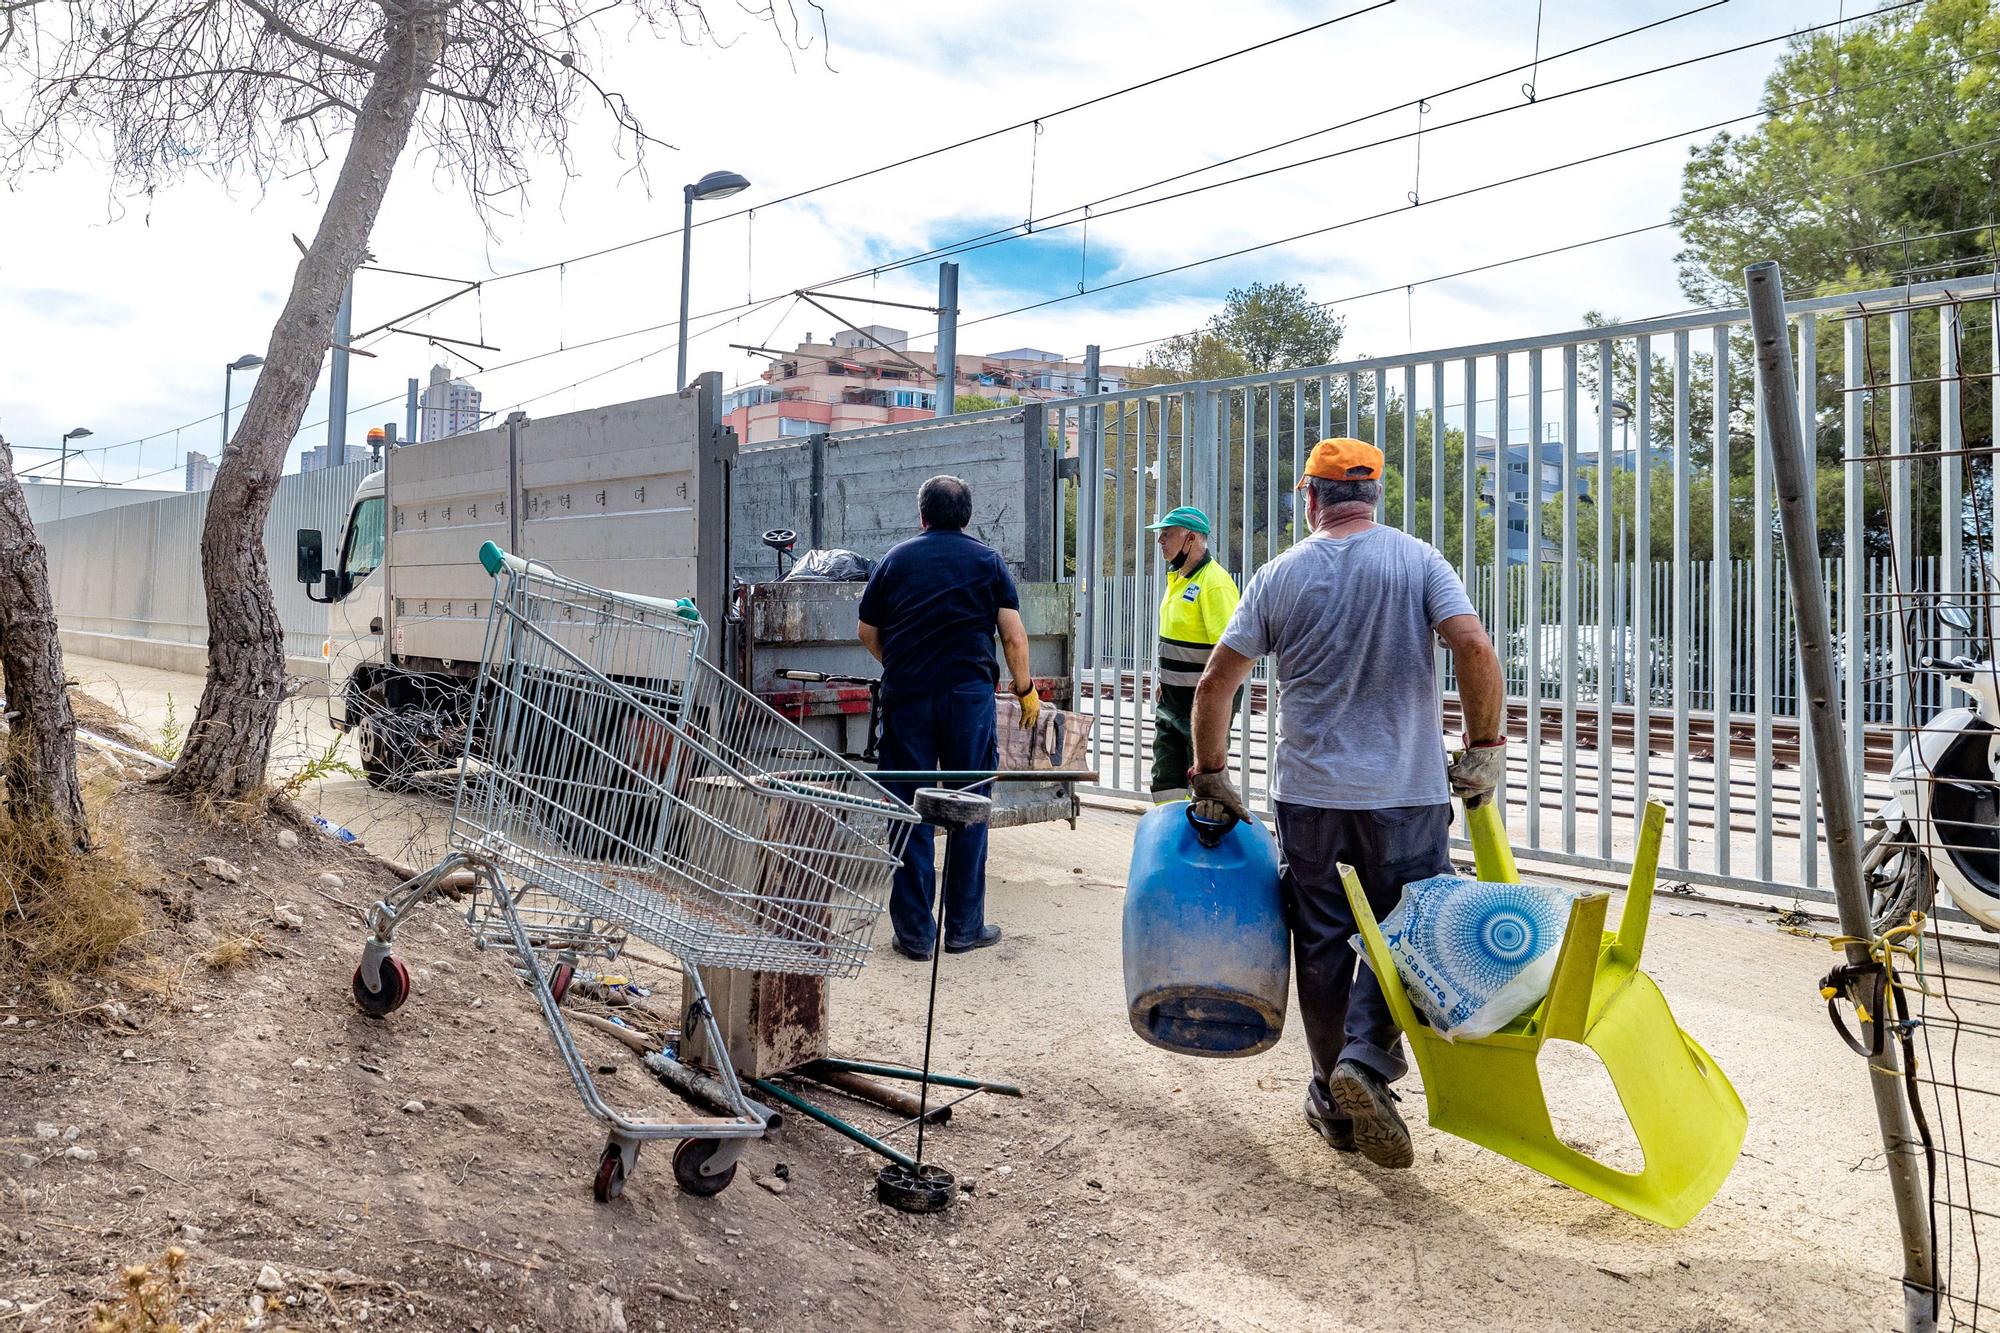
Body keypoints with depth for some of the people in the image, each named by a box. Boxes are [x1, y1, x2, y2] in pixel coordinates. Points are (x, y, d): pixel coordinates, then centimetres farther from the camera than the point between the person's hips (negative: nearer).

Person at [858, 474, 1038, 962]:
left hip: (906, 696, 1)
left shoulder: (896, 558, 11)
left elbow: (868, 633, 15)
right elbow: (1013, 635, 0)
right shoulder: (987, 560, 7)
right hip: (969, 696, -1)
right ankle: (964, 926, 12)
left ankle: (915, 931, 6)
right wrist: (1025, 689, 12)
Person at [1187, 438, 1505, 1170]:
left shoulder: (1281, 574, 2)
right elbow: (1475, 650, -14)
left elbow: (1215, 682, 1)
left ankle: (1334, 1098, 20)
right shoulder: (1417, 560, -1)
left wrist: (1210, 773, 12)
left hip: (1307, 791, 1)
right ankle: (1367, 1056, -10)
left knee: (1322, 944, 12)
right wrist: (1485, 745, -2)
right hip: (1407, 789, -1)